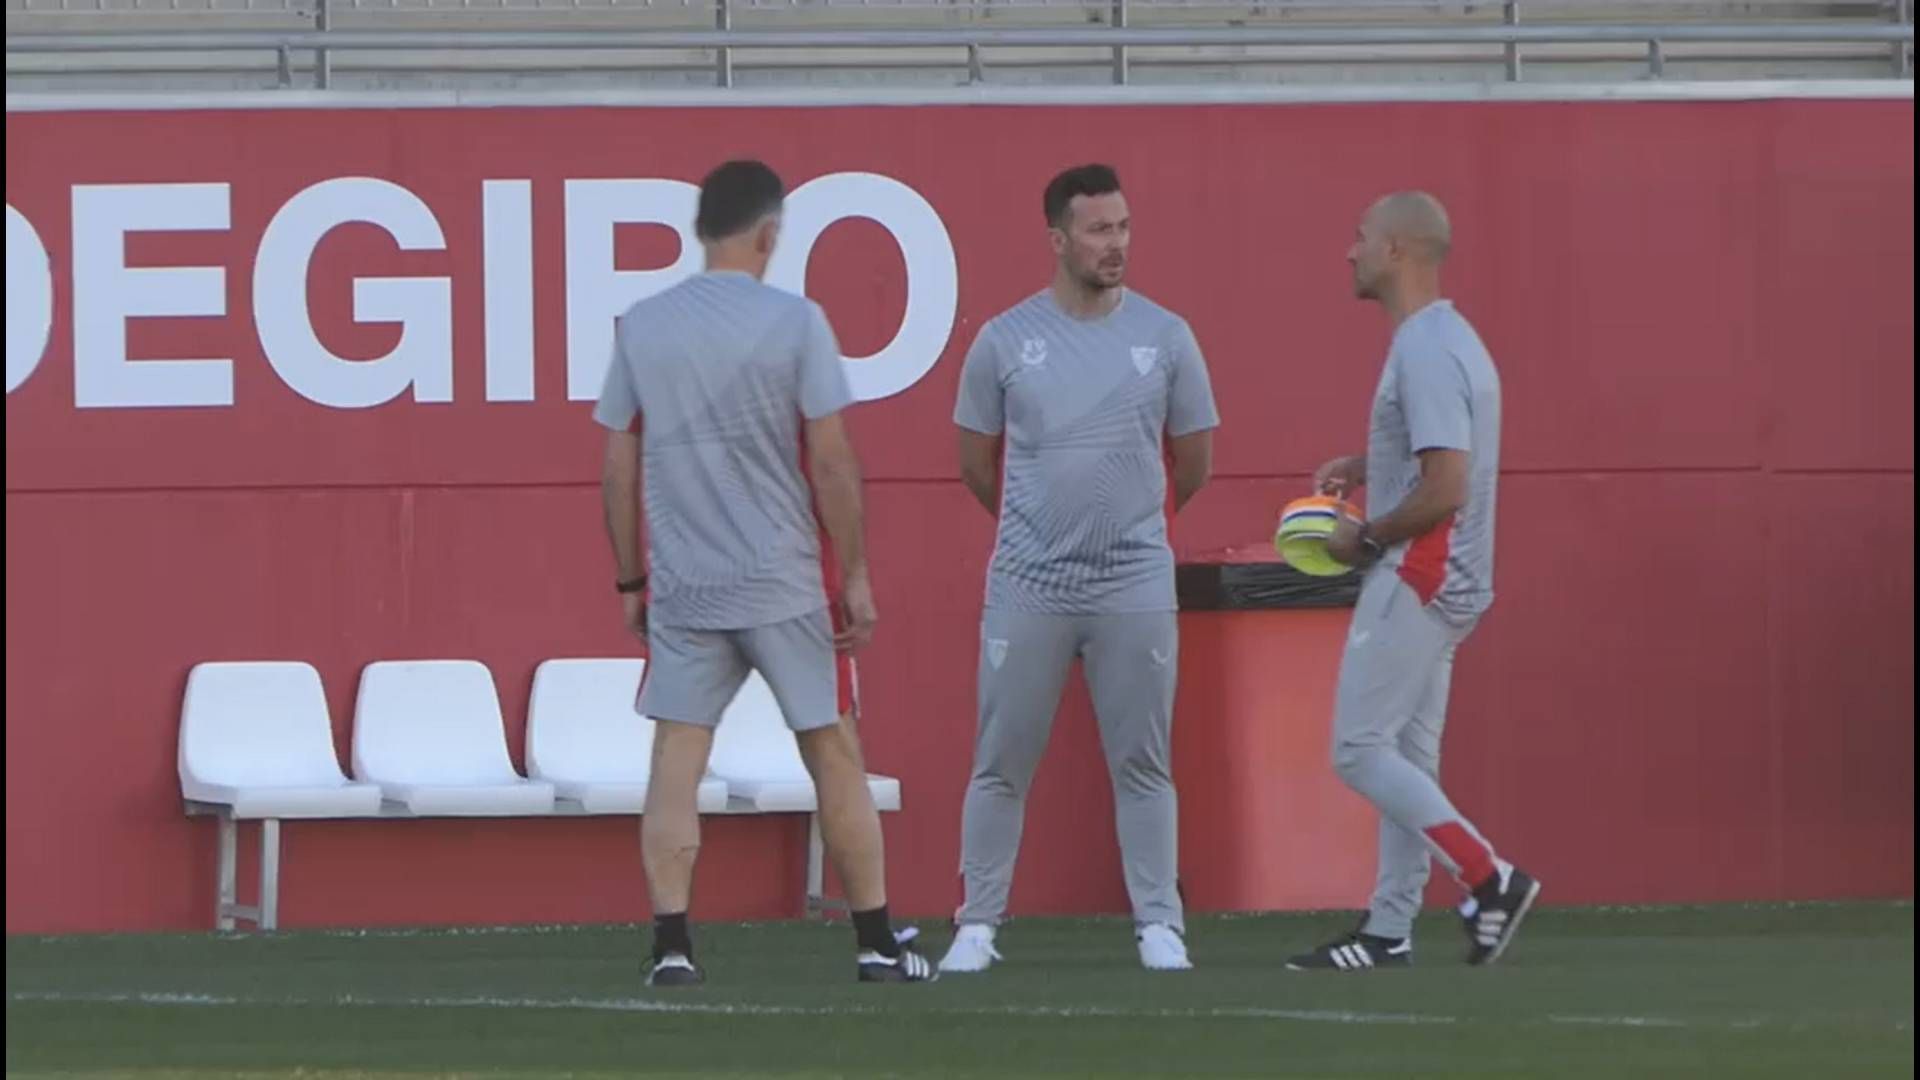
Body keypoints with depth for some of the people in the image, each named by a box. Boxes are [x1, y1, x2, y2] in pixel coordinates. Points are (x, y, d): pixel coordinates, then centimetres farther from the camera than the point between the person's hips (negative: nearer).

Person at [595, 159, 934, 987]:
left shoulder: (640, 328, 2)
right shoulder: (794, 322, -7)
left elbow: (619, 469, 5)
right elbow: (832, 461, -8)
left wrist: (629, 581, 15)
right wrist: (856, 576, 0)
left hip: (680, 588, 2)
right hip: (784, 585, -2)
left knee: (676, 762, 3)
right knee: (834, 756, 8)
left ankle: (672, 946, -6)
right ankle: (877, 943, 12)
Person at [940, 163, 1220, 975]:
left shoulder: (1165, 337, 1)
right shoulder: (1005, 341, -1)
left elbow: (1193, 462, 12)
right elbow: (976, 461, 11)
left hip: (1135, 587, 0)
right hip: (1027, 589, 0)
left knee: (1143, 765, 4)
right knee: (1000, 765, 3)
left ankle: (1158, 924, 10)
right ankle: (977, 925, 10)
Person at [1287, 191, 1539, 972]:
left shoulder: (1425, 352, -20)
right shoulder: (1447, 338, 14)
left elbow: (1444, 490, -26)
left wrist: (1364, 539, -13)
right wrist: (1366, 467, 15)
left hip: (1417, 577, -11)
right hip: (1444, 582, 11)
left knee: (1360, 748, -9)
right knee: (1404, 754, 11)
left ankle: (1490, 879, -12)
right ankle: (1389, 931, 14)